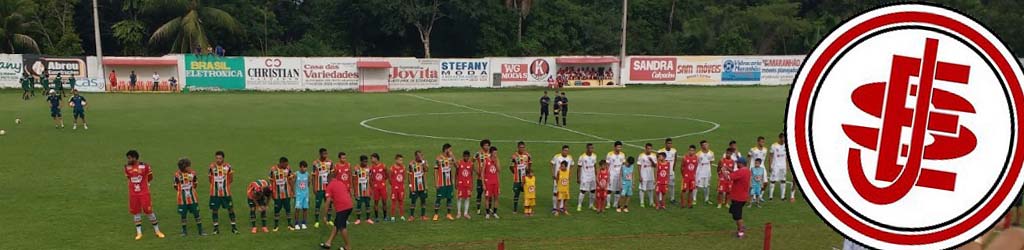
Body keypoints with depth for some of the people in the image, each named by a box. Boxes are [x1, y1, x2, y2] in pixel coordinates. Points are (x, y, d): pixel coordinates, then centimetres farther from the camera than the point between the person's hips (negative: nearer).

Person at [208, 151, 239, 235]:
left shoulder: (228, 166, -4)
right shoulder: (212, 166, -3)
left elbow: (231, 180, 4)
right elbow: (210, 179, 5)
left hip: (226, 192, 0)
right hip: (214, 193, 0)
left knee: (230, 208, 3)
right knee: (214, 209, 5)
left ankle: (233, 227, 12)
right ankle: (216, 227, 16)